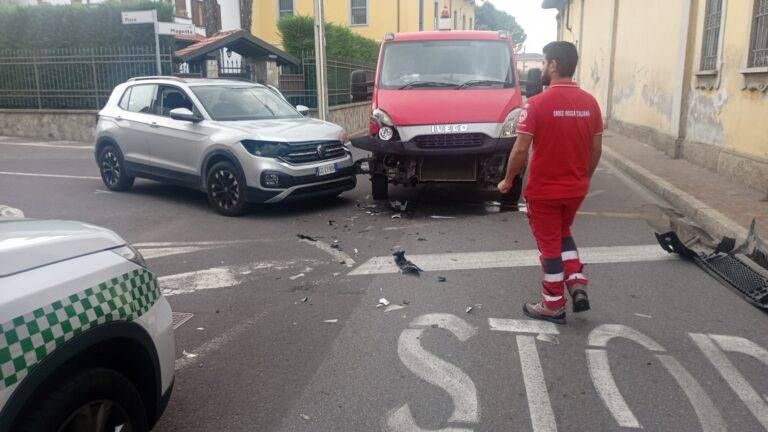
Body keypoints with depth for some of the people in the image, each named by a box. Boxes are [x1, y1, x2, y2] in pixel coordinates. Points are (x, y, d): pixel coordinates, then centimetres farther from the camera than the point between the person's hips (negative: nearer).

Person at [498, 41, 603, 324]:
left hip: (543, 190, -5)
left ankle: (553, 306, 20)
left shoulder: (537, 104, -17)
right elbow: (596, 149, 6)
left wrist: (508, 180, -2)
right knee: (563, 234, 27)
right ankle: (578, 286, 15)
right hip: (575, 189, 5)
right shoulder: (590, 103, 0)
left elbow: (520, 150, -17)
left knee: (549, 245, 8)